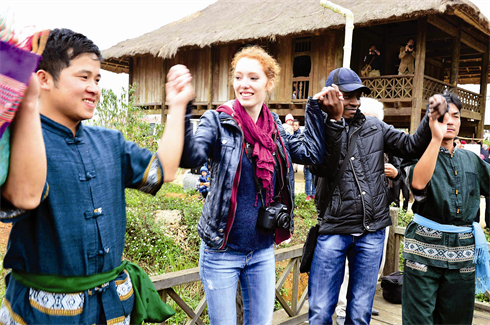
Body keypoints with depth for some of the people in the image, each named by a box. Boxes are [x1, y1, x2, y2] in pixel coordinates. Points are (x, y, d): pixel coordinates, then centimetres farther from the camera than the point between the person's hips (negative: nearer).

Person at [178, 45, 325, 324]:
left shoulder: (275, 127, 5)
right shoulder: (218, 120, -10)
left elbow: (313, 153, 2)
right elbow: (190, 157, -28)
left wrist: (314, 108, -1)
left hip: (263, 251, 5)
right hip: (222, 250, -4)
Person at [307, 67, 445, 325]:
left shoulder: (374, 127, 11)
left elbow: (412, 147, 7)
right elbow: (321, 167, -18)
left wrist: (431, 119, -7)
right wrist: (334, 119, -23)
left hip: (371, 232, 3)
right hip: (333, 230, -3)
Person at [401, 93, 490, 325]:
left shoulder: (471, 160, 12)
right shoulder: (421, 154, -2)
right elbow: (418, 183, -25)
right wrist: (437, 138, -26)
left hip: (463, 252, 5)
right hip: (425, 249, -4)